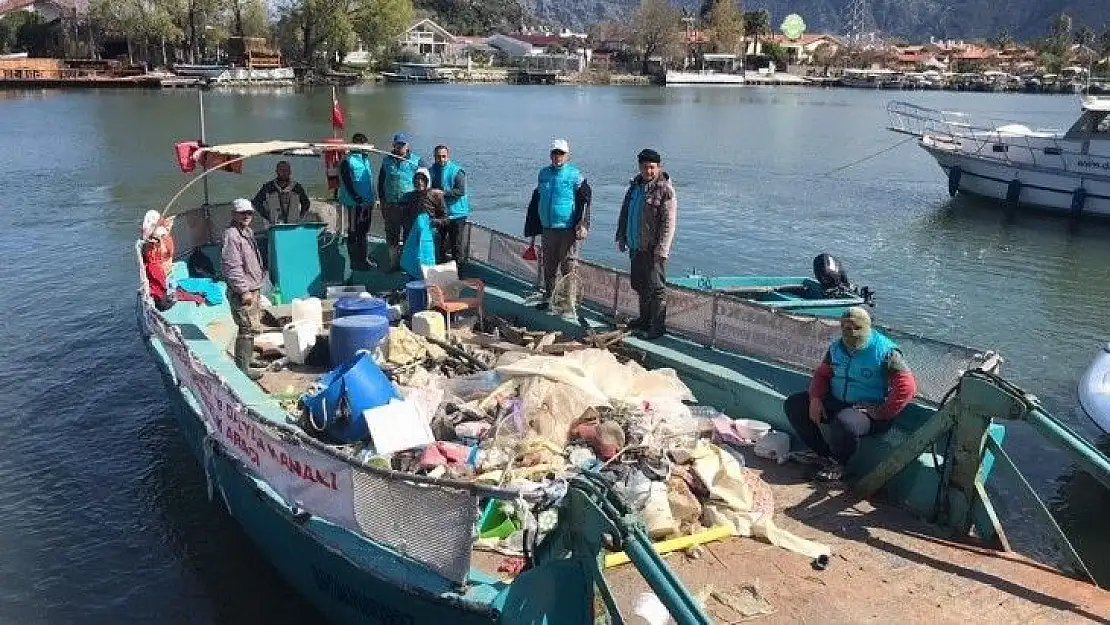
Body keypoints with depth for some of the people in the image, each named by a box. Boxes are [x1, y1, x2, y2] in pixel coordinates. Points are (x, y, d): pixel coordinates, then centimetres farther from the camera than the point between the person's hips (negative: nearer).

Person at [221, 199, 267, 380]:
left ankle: (245, 363, 29)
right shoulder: (231, 235, -16)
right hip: (243, 292, -10)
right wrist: (244, 291, -23)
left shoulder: (248, 232, 15)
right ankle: (243, 369, -4)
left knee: (251, 328, 17)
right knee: (248, 329, -9)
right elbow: (232, 267, -22)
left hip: (253, 289, 10)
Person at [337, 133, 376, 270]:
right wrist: (356, 197, -21)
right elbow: (347, 182, -15)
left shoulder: (366, 159, 14)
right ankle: (354, 261, 6)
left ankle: (363, 259, 24)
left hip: (367, 203, 7)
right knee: (353, 233, 0)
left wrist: (372, 198, 15)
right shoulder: (347, 160, -9)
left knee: (363, 233, 15)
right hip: (354, 203, -7)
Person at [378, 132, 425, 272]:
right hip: (391, 205, 3)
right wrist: (382, 200, 8)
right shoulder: (387, 161, 9)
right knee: (392, 235, 9)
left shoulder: (416, 161, 1)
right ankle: (394, 262, 21)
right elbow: (381, 181, 14)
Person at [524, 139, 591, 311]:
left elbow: (585, 199, -8)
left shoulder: (575, 176, -5)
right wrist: (533, 229, 19)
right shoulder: (543, 174, 12)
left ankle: (569, 301, 6)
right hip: (547, 229, 6)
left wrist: (582, 224, -18)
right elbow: (535, 202, 19)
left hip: (567, 230, -5)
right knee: (549, 266, 14)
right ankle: (548, 298, 26)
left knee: (568, 267, -1)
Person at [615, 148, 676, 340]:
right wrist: (621, 236, 16)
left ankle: (657, 326, 3)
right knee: (639, 285, 18)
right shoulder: (636, 185, 13)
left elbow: (669, 222, -16)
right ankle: (645, 319, 33)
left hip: (654, 249, -8)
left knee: (656, 287, -3)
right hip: (636, 246, 8)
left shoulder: (665, 189, -12)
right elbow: (625, 212, 21)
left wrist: (662, 249, -21)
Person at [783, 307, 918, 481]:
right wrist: (816, 398, -6)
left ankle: (838, 464, -6)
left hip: (868, 410, -7)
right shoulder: (837, 348, 5)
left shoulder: (885, 352, -16)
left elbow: (907, 387, -20)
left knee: (844, 424, -40)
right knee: (793, 404, -3)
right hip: (835, 403, 7)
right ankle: (823, 454, 1)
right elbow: (822, 373, 14)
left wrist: (880, 414, -22)